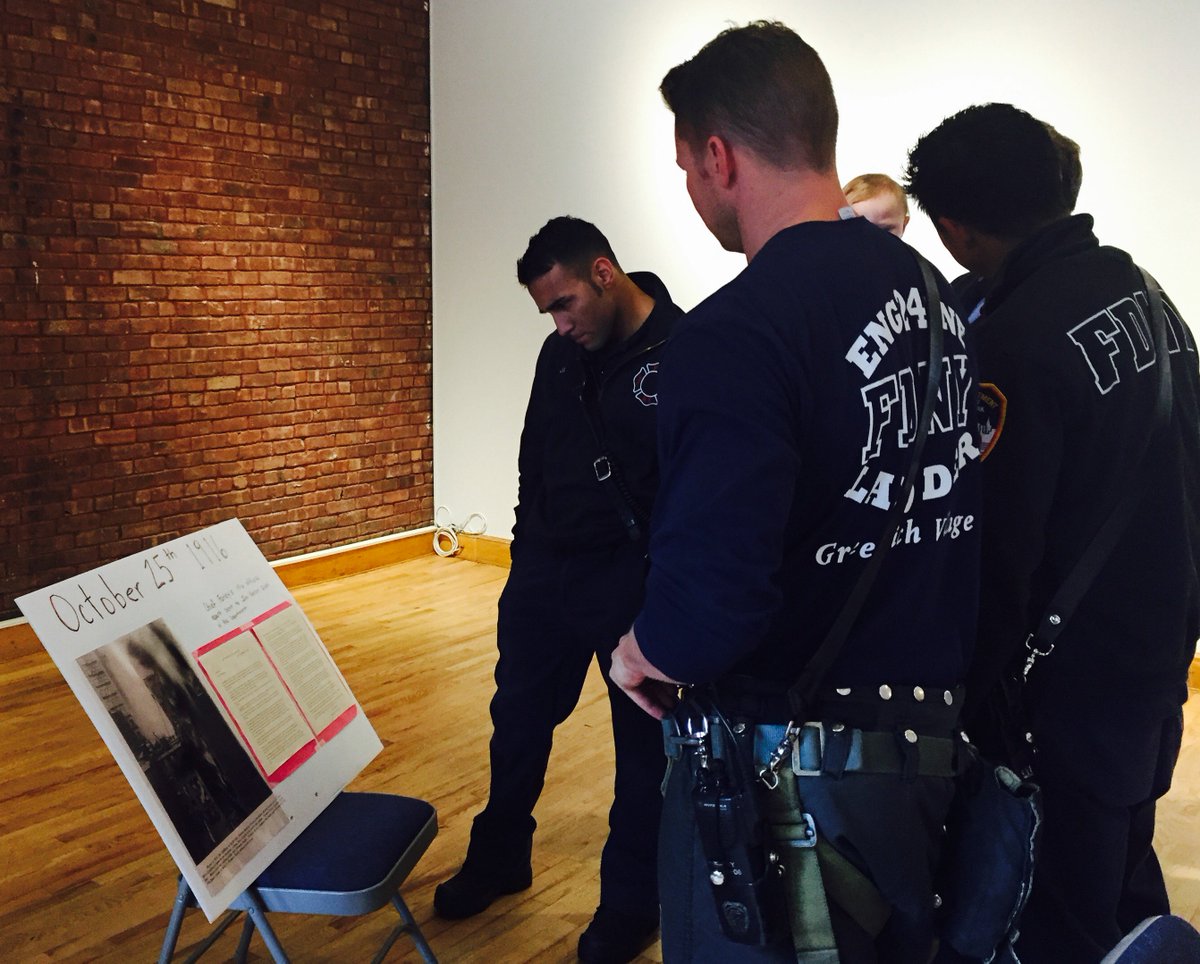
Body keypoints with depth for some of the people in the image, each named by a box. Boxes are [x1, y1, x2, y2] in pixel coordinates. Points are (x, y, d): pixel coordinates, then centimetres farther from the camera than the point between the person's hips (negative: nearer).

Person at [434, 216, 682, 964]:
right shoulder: (564, 352, 5)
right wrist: (527, 548, 16)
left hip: (638, 581, -6)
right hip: (545, 569, 6)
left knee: (643, 740, 9)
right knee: (518, 720, 17)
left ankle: (631, 902, 28)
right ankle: (499, 858, 40)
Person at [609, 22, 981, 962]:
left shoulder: (739, 331, -23)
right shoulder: (933, 294, 2)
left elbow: (709, 596, -32)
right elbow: (951, 499, 8)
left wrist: (641, 655, -11)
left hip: (783, 777, -7)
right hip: (931, 740, 8)